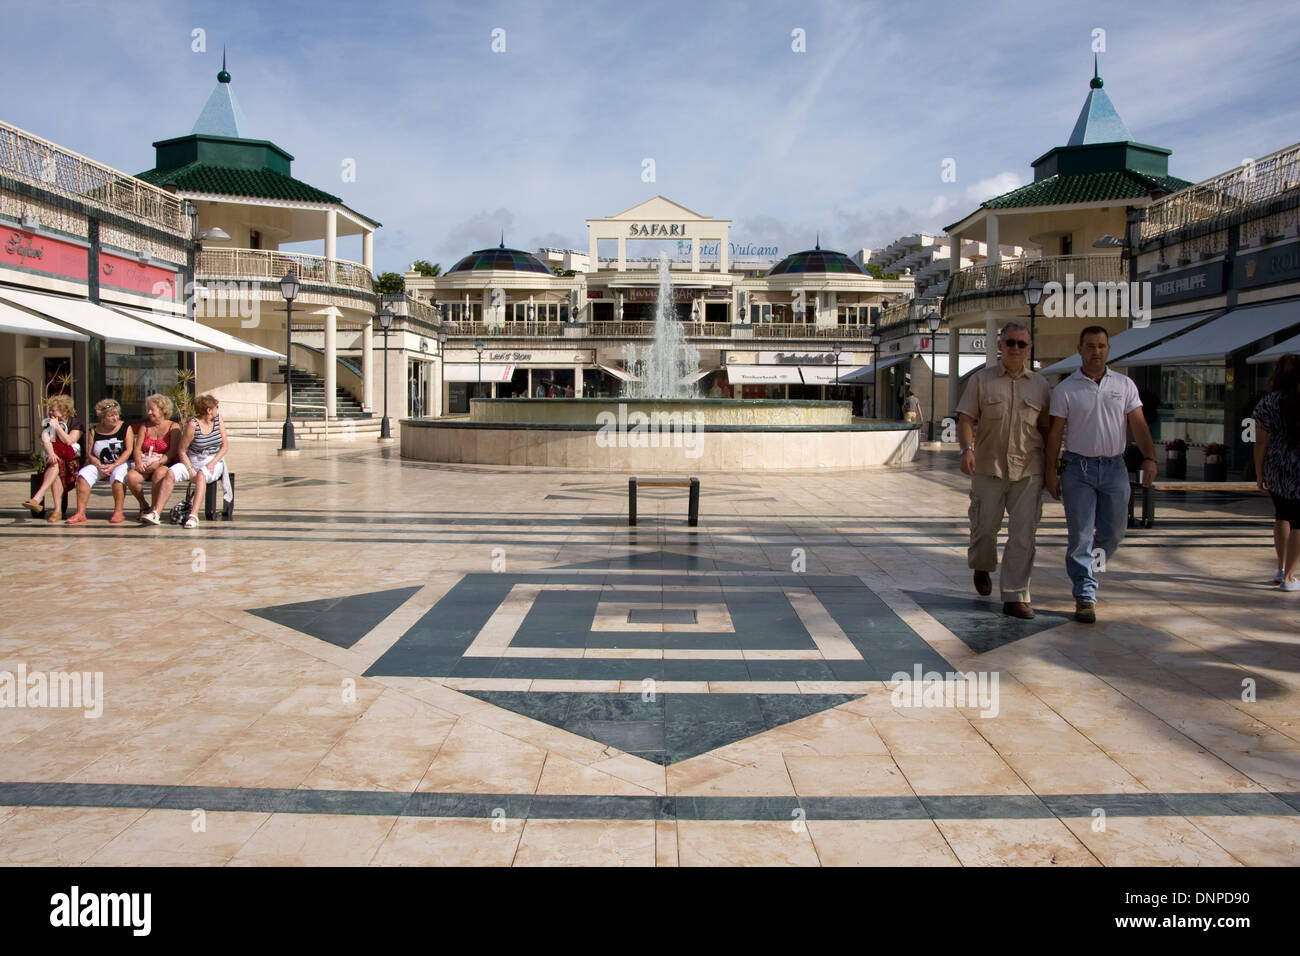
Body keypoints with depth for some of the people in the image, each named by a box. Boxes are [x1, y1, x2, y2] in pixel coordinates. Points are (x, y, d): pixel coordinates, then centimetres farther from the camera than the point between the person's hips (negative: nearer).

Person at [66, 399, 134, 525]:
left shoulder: (125, 428, 0)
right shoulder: (94, 431, 8)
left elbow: (128, 451, -7)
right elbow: (89, 454, 4)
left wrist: (114, 465, -18)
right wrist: (99, 466, -14)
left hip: (121, 463, -3)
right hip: (99, 464, 4)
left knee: (117, 476, -36)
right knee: (83, 474, -22)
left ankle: (118, 512, -24)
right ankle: (80, 513, -20)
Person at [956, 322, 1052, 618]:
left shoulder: (1040, 385, 10)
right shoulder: (981, 380, 4)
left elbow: (1046, 428, 14)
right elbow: (966, 419, -3)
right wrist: (967, 449, -20)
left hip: (1028, 471, 1)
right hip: (988, 468, -1)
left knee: (1023, 533, -4)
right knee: (985, 526, 9)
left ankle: (1015, 596, 1)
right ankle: (982, 568, 41)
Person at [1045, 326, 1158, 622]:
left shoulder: (1124, 385, 8)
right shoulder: (1066, 389, 1)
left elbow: (1139, 425, 4)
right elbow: (1055, 433, 1)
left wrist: (1149, 457, -9)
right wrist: (1050, 470, -4)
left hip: (1115, 467, 3)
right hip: (1079, 467, -3)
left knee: (1113, 533, 7)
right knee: (1080, 535, -5)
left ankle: (1087, 572, 33)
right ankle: (1085, 596, -1)